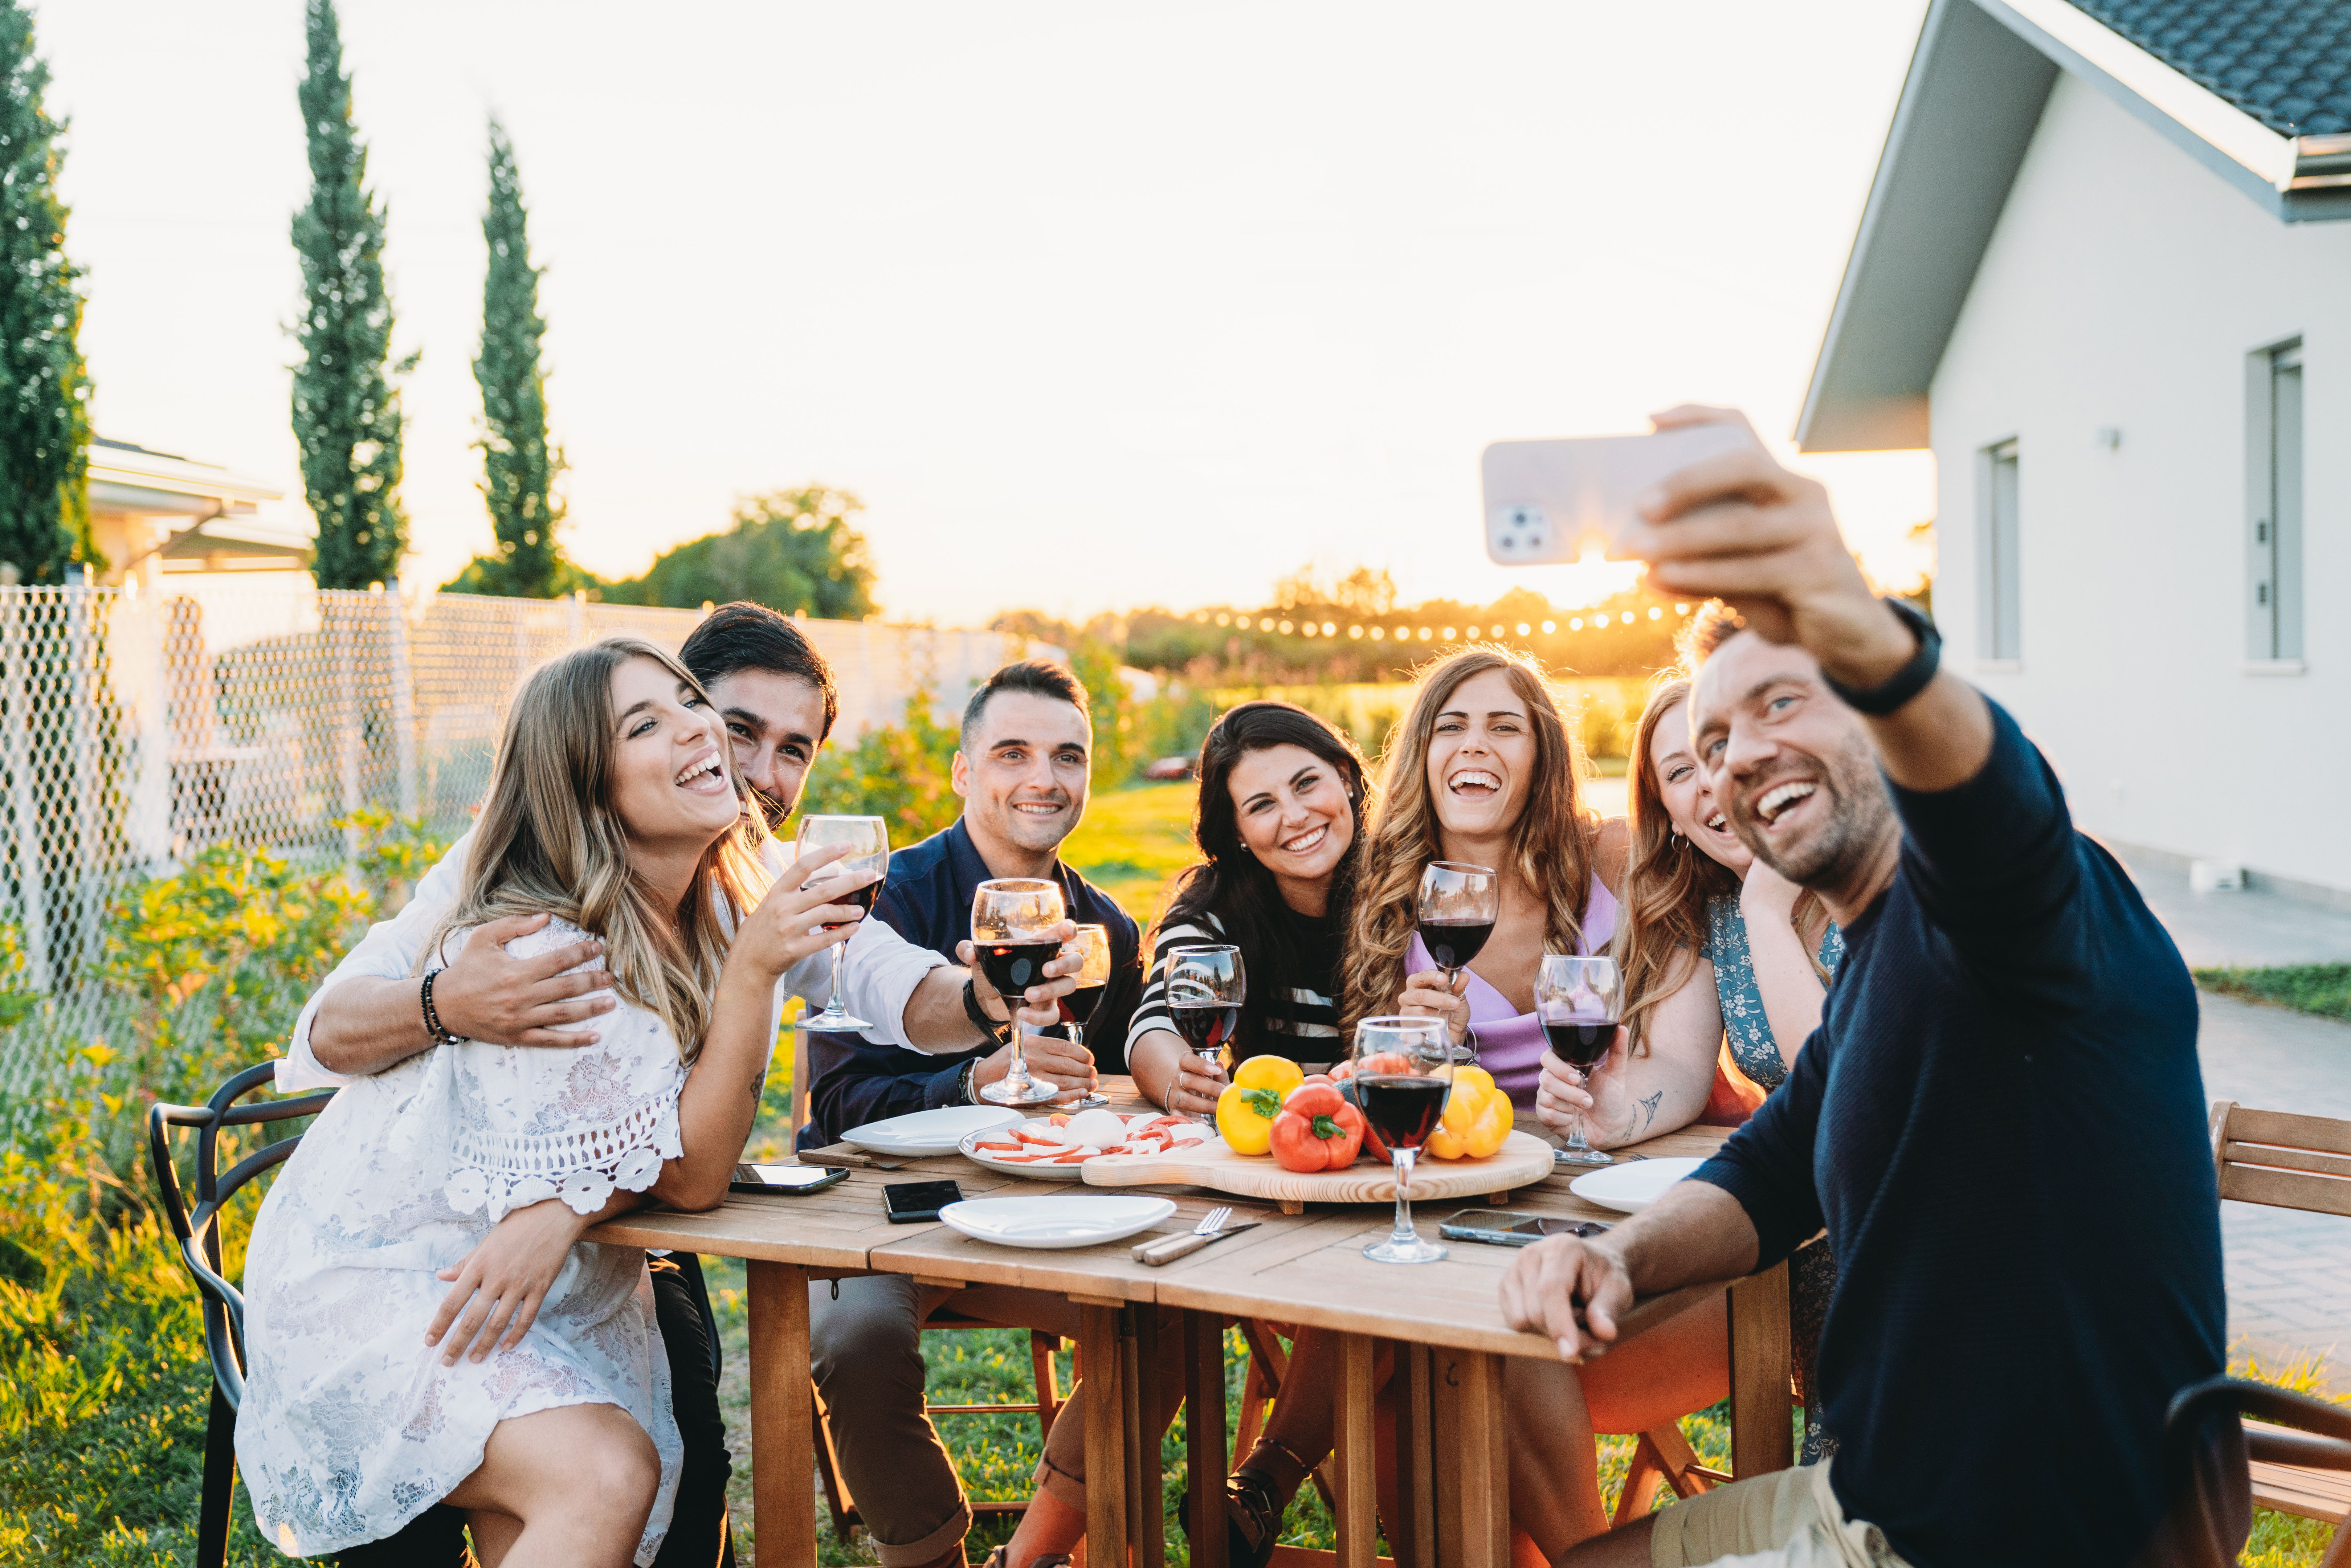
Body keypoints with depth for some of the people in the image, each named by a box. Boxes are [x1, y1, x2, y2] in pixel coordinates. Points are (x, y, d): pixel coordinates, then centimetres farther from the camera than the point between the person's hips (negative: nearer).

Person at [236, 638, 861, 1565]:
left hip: (555, 1290, 7)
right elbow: (692, 1176, -19)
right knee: (606, 1476, -28)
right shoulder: (538, 953, -24)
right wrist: (753, 970, -31)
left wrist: (566, 1209, -22)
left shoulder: (723, 915, -2)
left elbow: (684, 1149, -1)